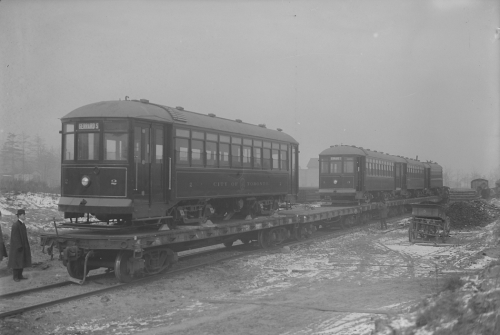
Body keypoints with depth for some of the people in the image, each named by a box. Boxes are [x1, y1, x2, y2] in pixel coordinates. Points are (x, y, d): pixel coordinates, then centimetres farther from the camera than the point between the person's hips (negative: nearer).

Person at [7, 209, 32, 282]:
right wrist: (19, 246, -24)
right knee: (16, 261, -1)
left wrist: (26, 245, 15)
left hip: (22, 246, 9)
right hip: (17, 247, -9)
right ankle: (15, 277, 8)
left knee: (22, 261, 11)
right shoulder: (15, 225, -19)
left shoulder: (22, 224, 9)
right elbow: (15, 237, -22)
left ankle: (20, 275, 19)